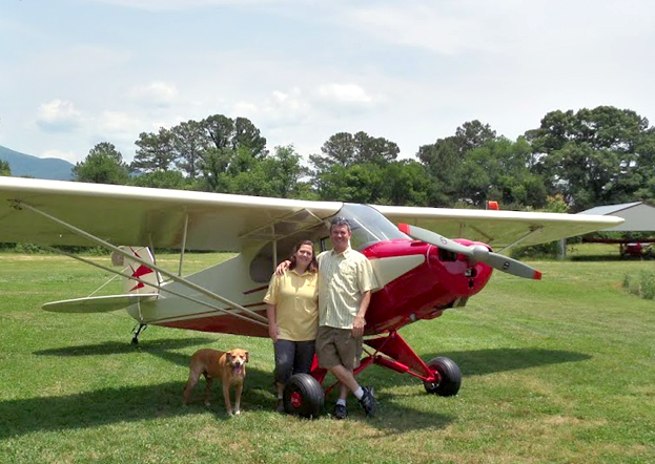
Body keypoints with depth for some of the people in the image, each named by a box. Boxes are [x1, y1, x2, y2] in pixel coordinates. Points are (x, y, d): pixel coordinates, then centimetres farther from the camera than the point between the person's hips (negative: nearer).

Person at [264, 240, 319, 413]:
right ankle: (281, 398, 11)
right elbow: (271, 301, 0)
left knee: (303, 370, 9)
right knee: (283, 365, -11)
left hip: (308, 333, 2)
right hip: (284, 331, -1)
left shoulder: (316, 277, 1)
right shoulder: (281, 274, -1)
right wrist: (272, 324, -5)